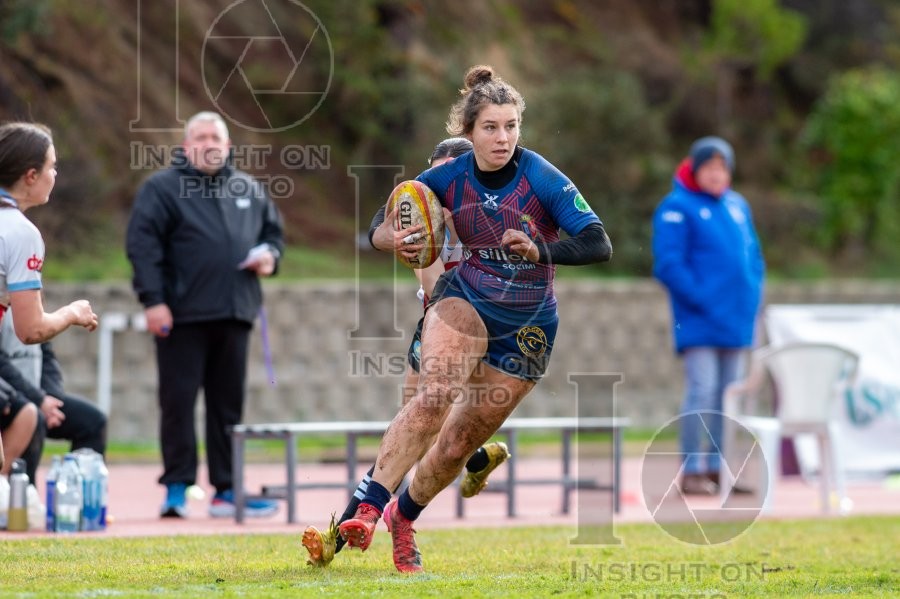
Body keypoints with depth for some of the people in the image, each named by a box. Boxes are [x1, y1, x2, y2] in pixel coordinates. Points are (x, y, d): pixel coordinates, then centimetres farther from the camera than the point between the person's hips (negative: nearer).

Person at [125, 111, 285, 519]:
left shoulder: (249, 190, 15)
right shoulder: (162, 188, -1)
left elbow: (273, 231, 26)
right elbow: (142, 244, -7)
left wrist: (270, 256, 3)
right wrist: (152, 299, -15)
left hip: (234, 316, 5)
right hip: (182, 316, -5)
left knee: (228, 405, 8)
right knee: (178, 402, -3)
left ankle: (226, 490, 13)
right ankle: (176, 487, 2)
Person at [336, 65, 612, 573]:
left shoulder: (542, 178, -18)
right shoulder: (449, 178, -9)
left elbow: (599, 245, -24)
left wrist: (540, 251, -41)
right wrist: (396, 240, -23)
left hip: (528, 327, 0)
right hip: (466, 302, 0)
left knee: (458, 446, 4)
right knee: (434, 397, -30)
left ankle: (403, 517, 32)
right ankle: (368, 509, -35)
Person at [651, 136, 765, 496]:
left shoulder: (737, 206, 13)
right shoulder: (677, 208, -7)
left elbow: (753, 256, 20)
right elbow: (668, 264, -14)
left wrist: (753, 296, 6)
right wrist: (701, 299, -18)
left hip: (736, 320, 7)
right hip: (699, 322, -7)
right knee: (702, 391, -11)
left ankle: (719, 467, 16)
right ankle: (692, 471, -8)